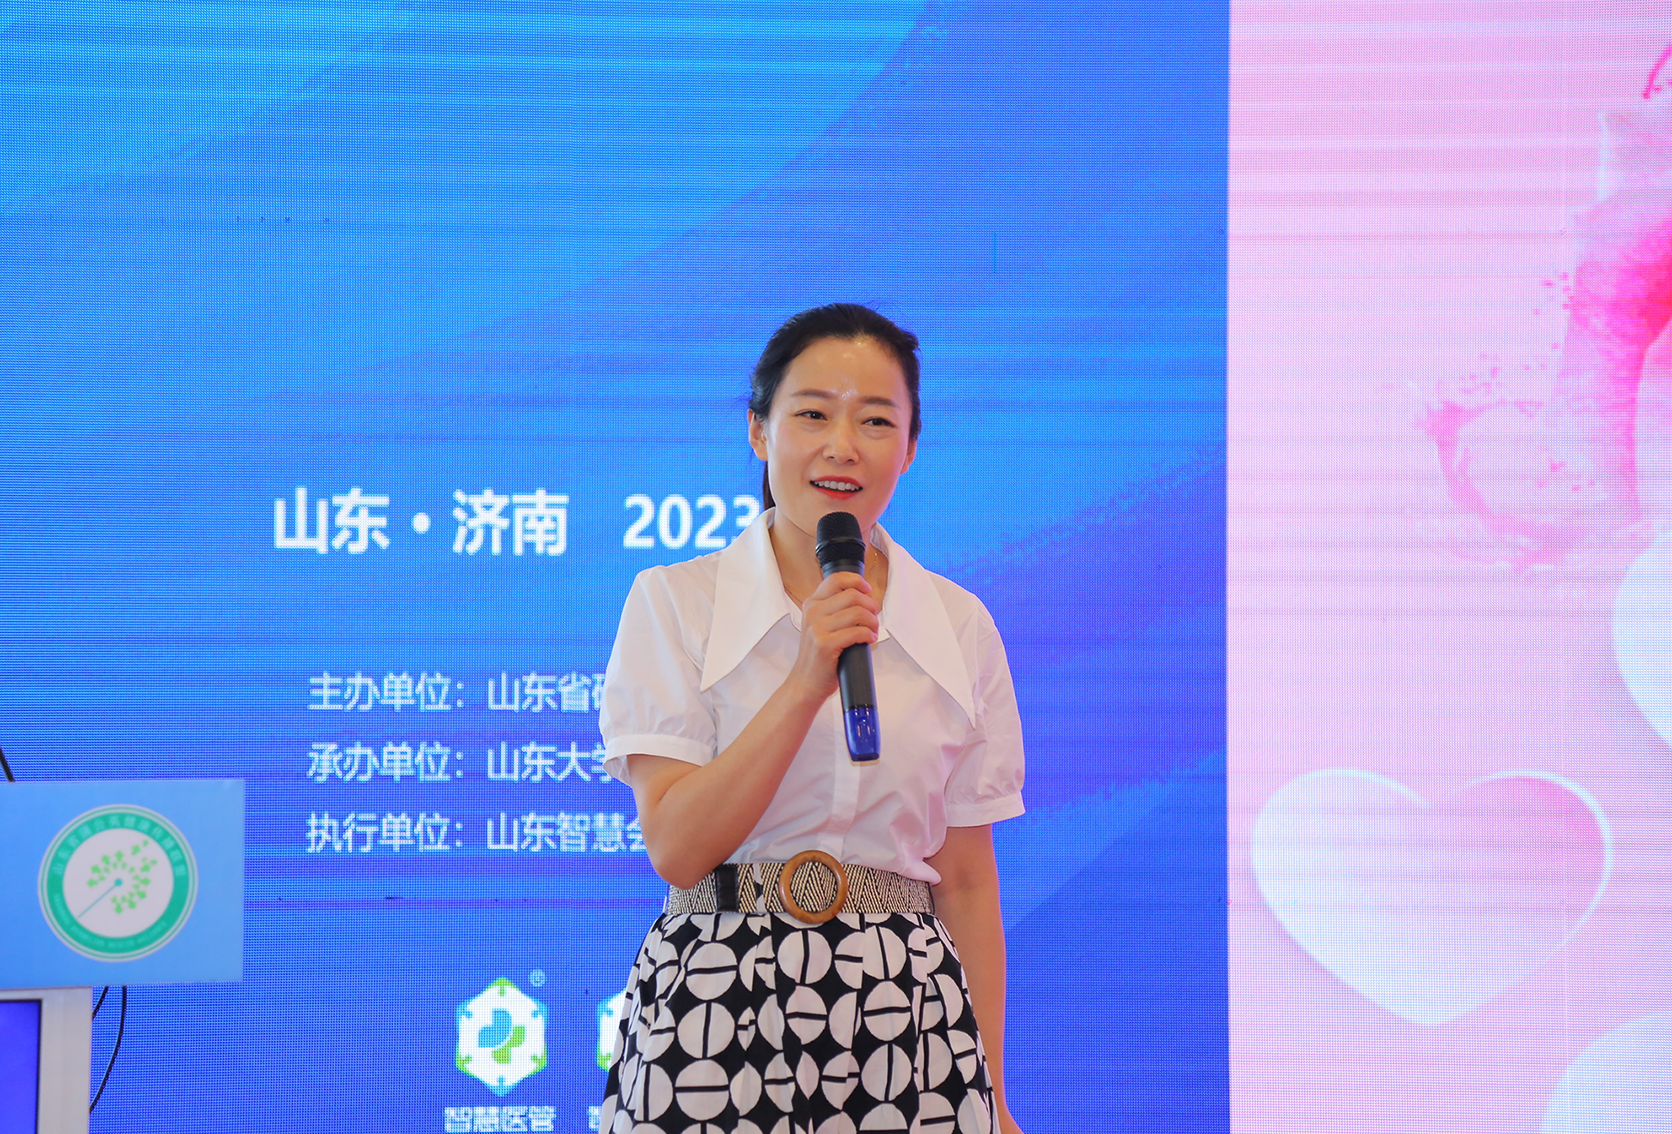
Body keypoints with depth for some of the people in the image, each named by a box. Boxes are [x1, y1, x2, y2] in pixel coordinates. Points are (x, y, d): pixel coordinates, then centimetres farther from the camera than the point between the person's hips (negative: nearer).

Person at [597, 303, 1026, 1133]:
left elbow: (968, 882, 10)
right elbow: (673, 846, -9)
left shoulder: (961, 627, 9)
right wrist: (806, 684, -17)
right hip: (715, 1009, -2)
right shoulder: (675, 604, 1)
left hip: (903, 1015, 2)